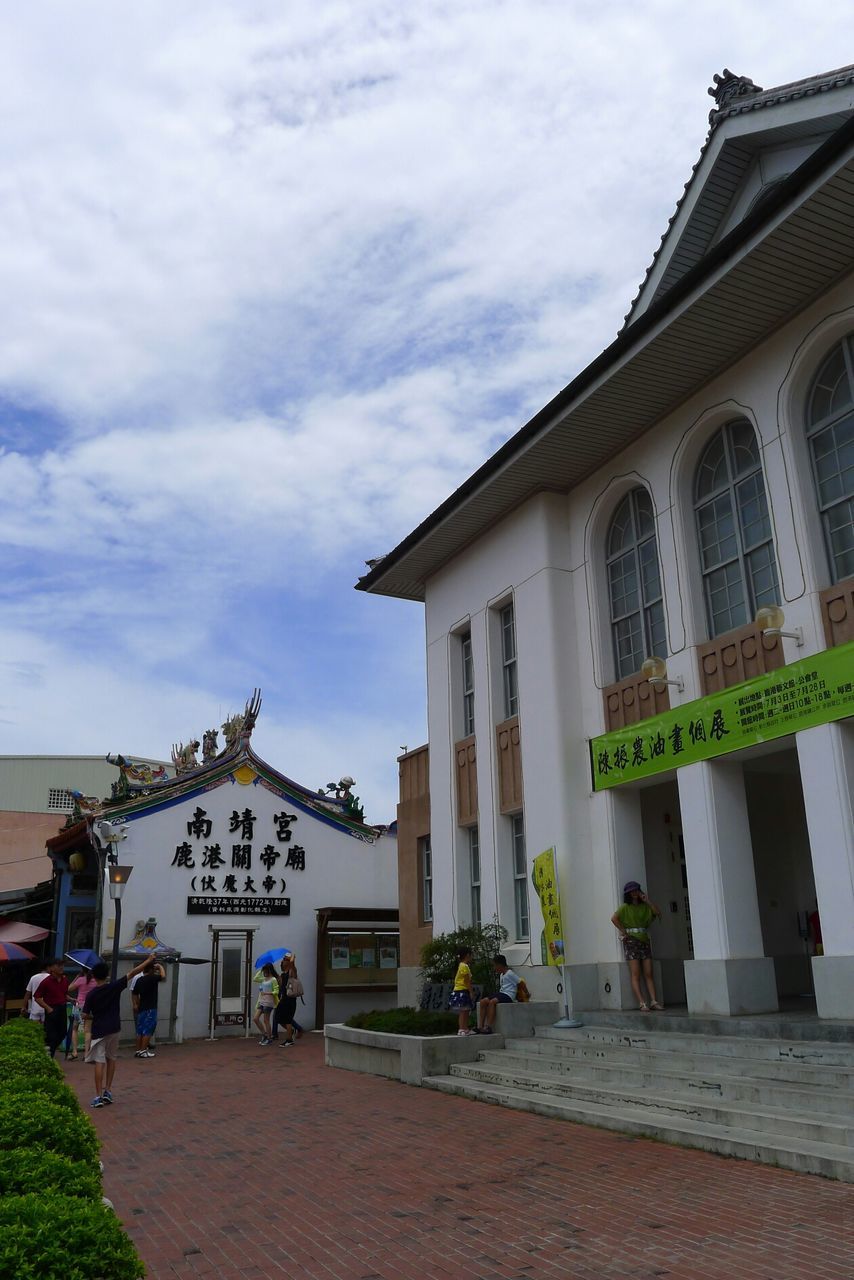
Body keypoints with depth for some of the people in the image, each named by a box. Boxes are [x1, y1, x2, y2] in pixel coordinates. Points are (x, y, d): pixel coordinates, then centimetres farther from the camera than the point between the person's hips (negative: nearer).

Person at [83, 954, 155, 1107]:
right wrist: (148, 961, 1)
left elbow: (85, 1015, -6)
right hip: (113, 1029, 2)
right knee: (111, 1059, 17)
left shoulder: (91, 994, -7)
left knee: (99, 1062, -2)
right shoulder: (114, 987, -5)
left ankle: (99, 1096, -6)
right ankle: (107, 1091, 16)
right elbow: (133, 973, -5)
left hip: (98, 1031, -2)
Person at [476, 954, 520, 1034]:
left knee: (492, 1002, -33)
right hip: (501, 993, 9)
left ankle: (488, 1027, -34)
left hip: (508, 996, -9)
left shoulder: (510, 974, -9)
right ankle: (480, 1027, -15)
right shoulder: (501, 975, 21)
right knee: (483, 1001, -11)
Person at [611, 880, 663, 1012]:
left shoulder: (644, 907, 13)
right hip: (631, 940, -5)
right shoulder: (625, 907, 0)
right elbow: (614, 918, -15)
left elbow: (658, 913, -1)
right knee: (635, 974, -7)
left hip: (644, 940, 5)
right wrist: (624, 931, -15)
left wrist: (647, 900, -3)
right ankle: (642, 1004, -10)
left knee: (648, 973, 1)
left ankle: (654, 1001, 1)